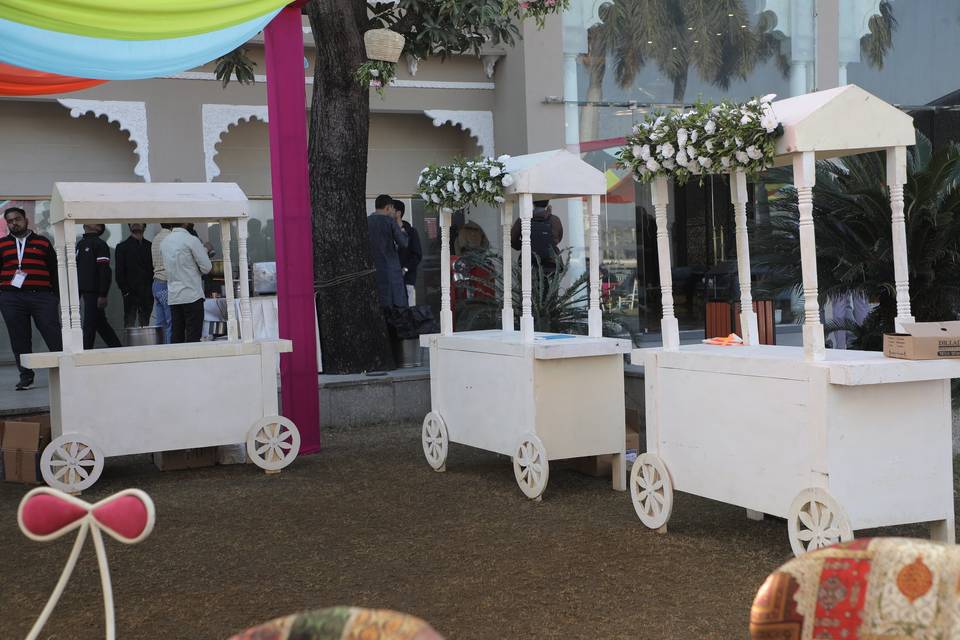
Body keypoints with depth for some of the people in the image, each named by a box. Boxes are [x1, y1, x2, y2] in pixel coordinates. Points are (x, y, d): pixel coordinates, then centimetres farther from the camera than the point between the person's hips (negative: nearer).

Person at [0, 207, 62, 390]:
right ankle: (26, 376, 9)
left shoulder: (43, 242, 13)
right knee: (19, 339, 2)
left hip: (42, 295, -1)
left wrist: (57, 295, 6)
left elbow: (54, 270, 12)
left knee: (53, 334, -7)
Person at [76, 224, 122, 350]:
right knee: (101, 324, 12)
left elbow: (105, 272, -13)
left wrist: (102, 295, -19)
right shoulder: (80, 244, 16)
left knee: (89, 325, -7)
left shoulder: (100, 245, -6)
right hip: (84, 291, 8)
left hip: (94, 293, -8)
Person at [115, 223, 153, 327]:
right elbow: (119, 273, 1)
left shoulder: (150, 246, 13)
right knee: (129, 324, -6)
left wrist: (152, 289, 1)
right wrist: (125, 291, -9)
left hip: (147, 295, 3)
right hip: (131, 294, -3)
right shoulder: (122, 247, 6)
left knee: (145, 325, 4)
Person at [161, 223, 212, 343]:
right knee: (193, 337, -4)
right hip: (192, 295, -6)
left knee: (176, 335, 8)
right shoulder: (191, 240, -11)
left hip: (172, 297, 6)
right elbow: (206, 267, -10)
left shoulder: (165, 241, 9)